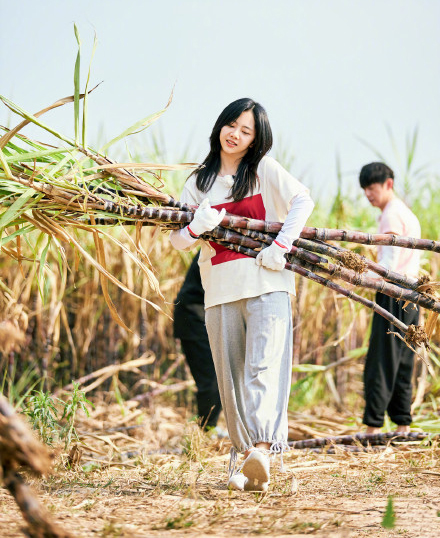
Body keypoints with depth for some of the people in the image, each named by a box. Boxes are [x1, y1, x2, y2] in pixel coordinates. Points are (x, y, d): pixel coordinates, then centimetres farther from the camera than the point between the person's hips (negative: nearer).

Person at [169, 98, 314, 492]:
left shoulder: (264, 169, 7)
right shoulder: (199, 181, 16)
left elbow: (303, 200, -4)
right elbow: (177, 239, 12)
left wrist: (281, 245, -15)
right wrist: (196, 229, -10)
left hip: (266, 282, -4)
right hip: (220, 288, 4)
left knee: (263, 366, -18)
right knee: (231, 377, 5)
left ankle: (262, 450, -32)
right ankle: (244, 454, 12)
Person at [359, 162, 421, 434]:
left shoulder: (391, 215, -9)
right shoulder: (409, 213, 21)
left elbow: (389, 266, -18)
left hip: (393, 296, -10)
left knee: (380, 364, -11)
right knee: (402, 366, 10)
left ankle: (373, 429, -15)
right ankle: (403, 426, 9)